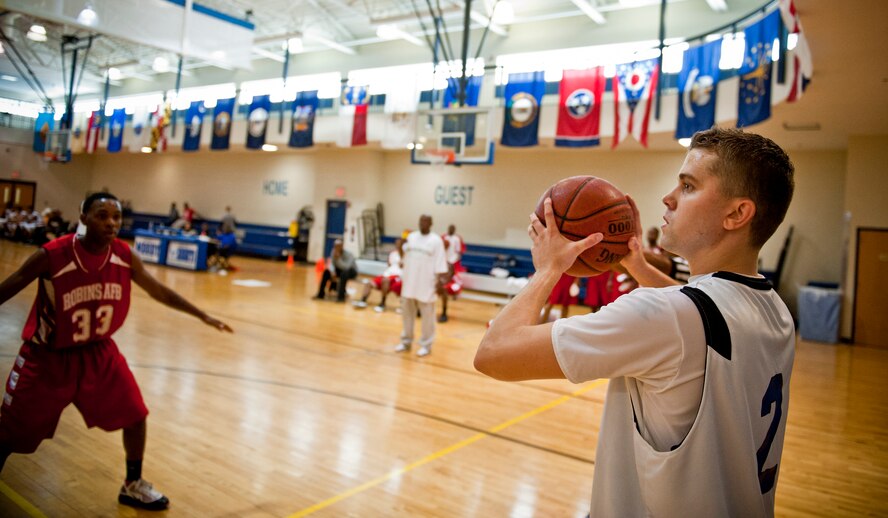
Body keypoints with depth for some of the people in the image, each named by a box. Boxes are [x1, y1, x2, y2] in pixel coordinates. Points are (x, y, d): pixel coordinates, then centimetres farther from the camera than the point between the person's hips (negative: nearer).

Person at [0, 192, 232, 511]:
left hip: (99, 352, 4)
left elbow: (160, 292, 2)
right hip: (49, 356, -3)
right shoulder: (51, 255, -24)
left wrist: (203, 316, 4)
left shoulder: (125, 257, -12)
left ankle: (133, 486, 26)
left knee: (135, 415, 4)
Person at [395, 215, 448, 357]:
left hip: (426, 284, -5)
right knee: (407, 313, 12)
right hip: (409, 282, 5)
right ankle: (406, 341, 25)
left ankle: (426, 345, 12)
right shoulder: (411, 236, 9)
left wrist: (441, 280, -14)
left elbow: (440, 262, -8)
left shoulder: (436, 240, -5)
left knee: (427, 316, 2)